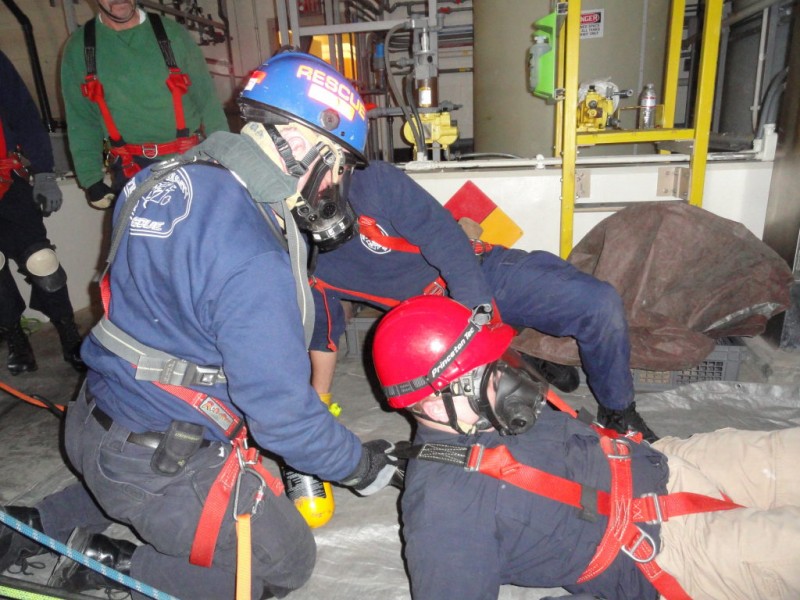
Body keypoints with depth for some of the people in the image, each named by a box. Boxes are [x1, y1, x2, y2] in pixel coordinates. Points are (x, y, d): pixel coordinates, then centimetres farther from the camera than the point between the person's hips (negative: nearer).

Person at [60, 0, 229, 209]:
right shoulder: (79, 46, 5)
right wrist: (91, 179, 2)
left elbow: (207, 100, 3)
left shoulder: (172, 33, 2)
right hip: (129, 170, 1)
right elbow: (81, 120, 8)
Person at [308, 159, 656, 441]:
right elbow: (322, 334, 11)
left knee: (600, 303, -21)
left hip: (483, 274, -2)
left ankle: (618, 411, 4)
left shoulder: (371, 183, -19)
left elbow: (449, 246, -22)